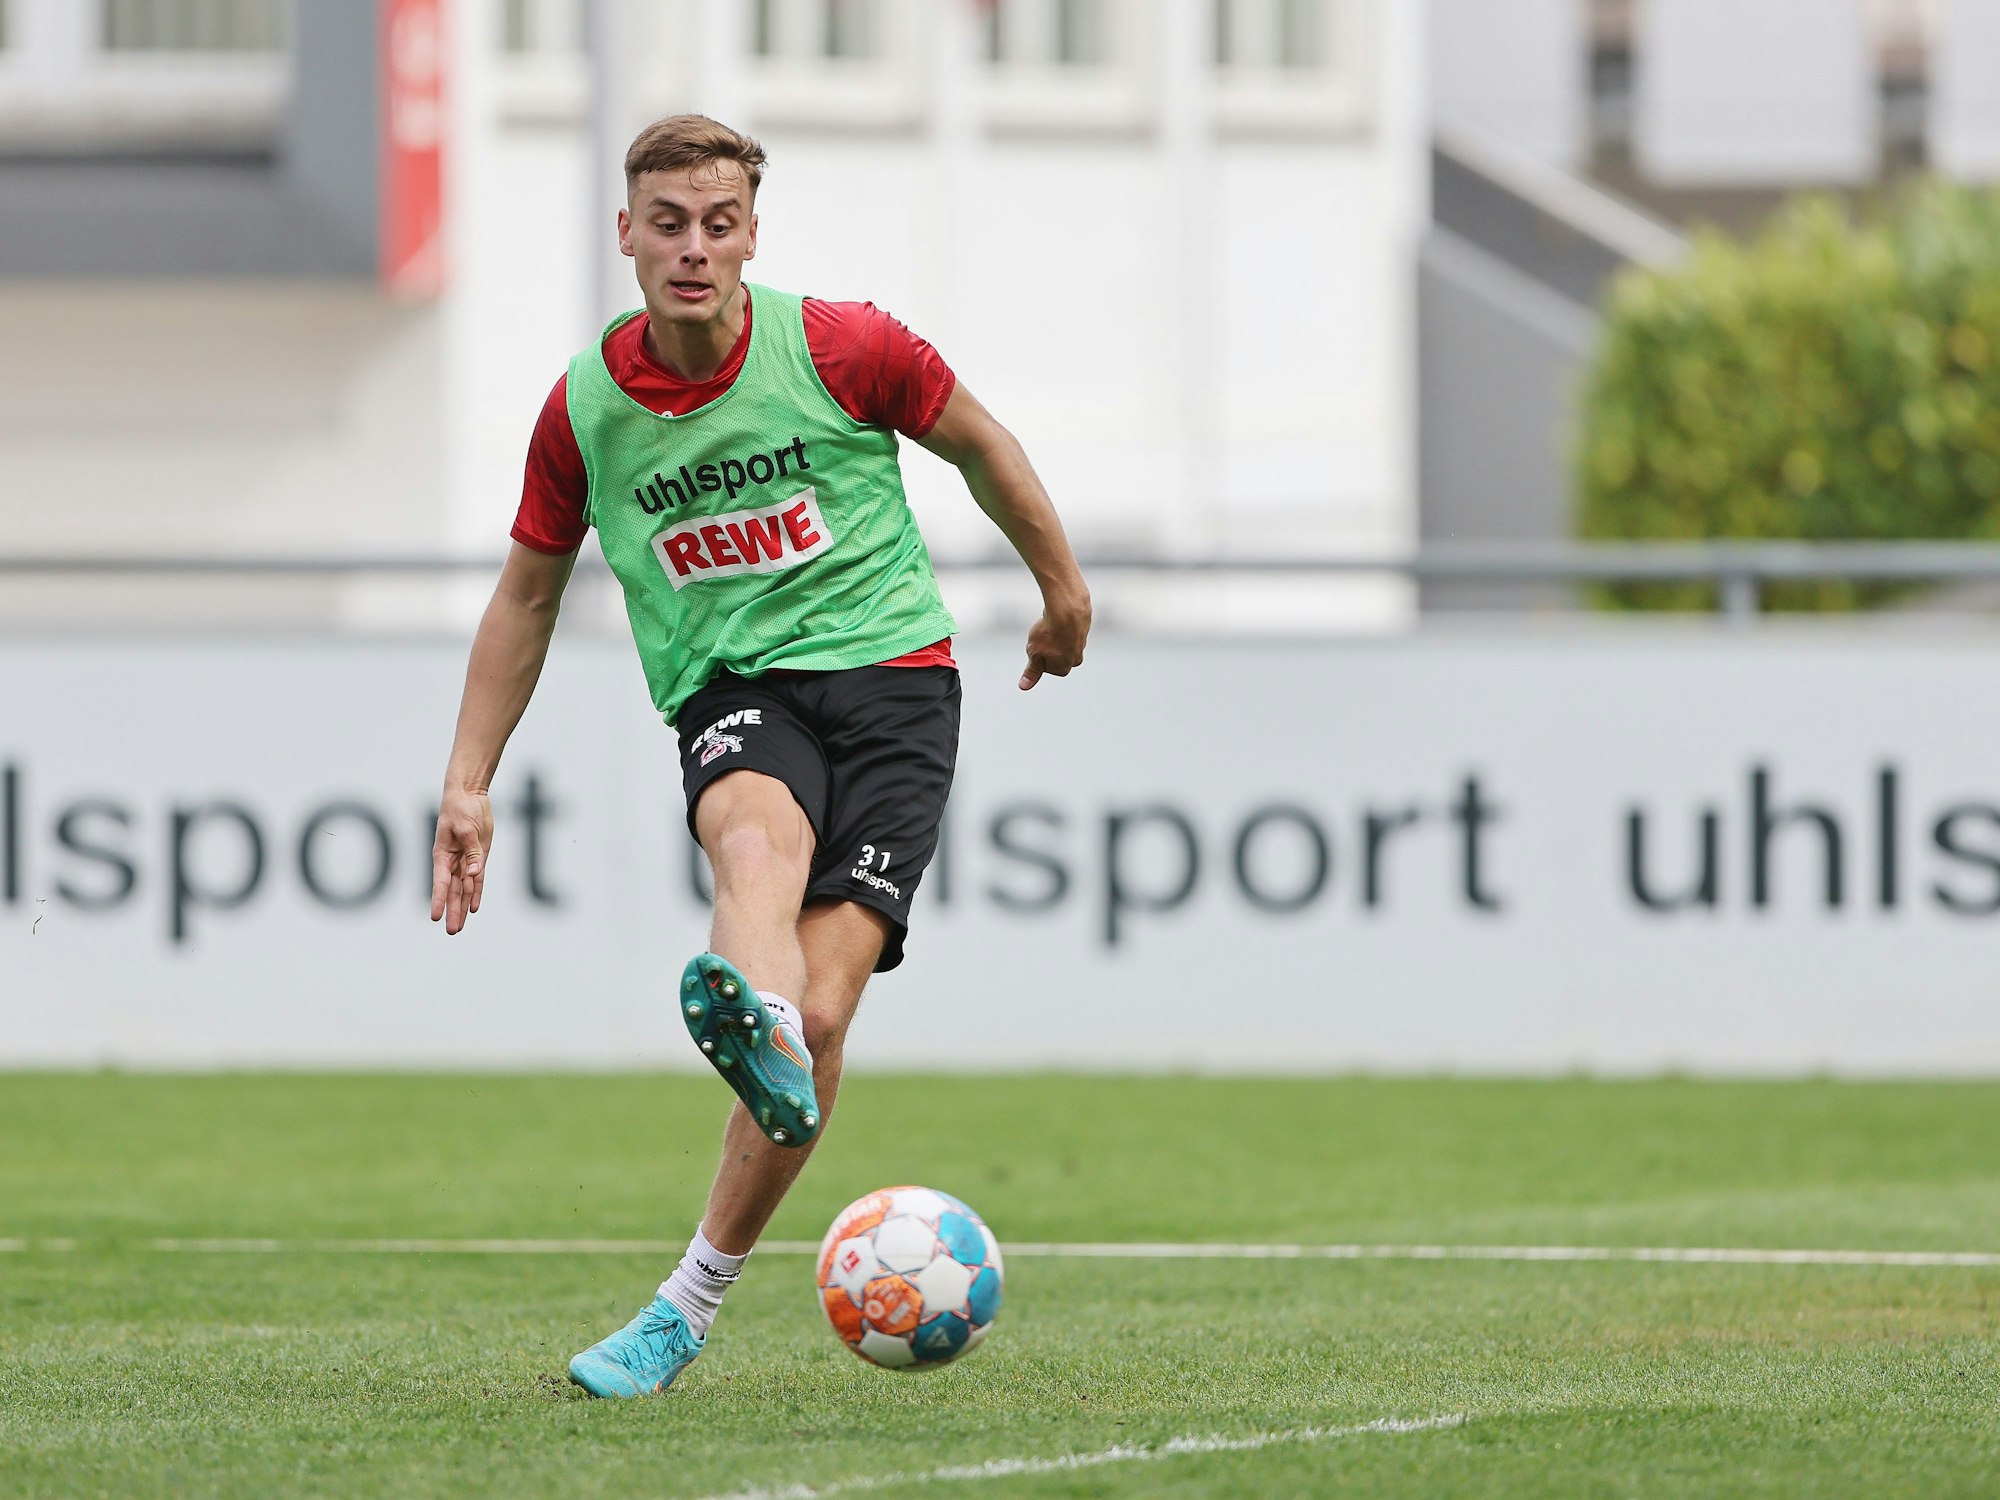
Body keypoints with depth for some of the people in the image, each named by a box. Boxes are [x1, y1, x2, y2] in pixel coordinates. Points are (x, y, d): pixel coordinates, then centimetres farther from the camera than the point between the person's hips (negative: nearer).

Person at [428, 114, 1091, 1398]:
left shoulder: (838, 349, -6)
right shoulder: (585, 410, 0)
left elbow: (979, 441, 12)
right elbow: (528, 592, 14)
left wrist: (1062, 589, 22)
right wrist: (470, 783, 11)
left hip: (890, 673, 0)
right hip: (731, 690, 1)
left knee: (822, 1012, -15)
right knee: (758, 838, -38)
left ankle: (690, 1306, -5)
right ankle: (752, 1025, -73)